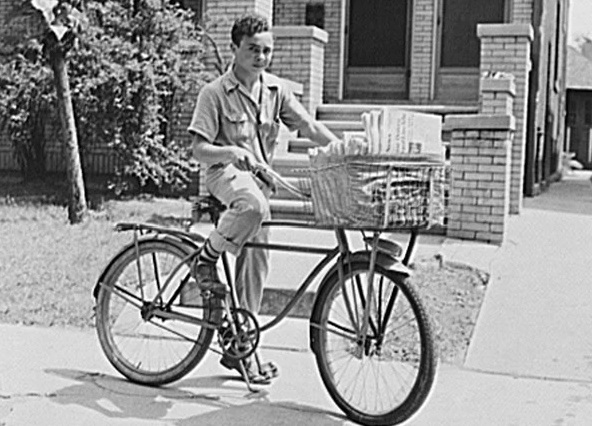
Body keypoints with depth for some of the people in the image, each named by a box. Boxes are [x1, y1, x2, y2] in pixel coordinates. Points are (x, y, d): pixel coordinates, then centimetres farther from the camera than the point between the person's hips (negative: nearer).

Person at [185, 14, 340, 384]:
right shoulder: (215, 93, -9)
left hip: (260, 176, 6)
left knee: (256, 265, 5)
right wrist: (231, 151, -33)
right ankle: (207, 258, -14)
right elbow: (200, 149, -13)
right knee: (252, 203, -41)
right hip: (225, 173, -5)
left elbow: (309, 126, 1)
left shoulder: (275, 89, 5)